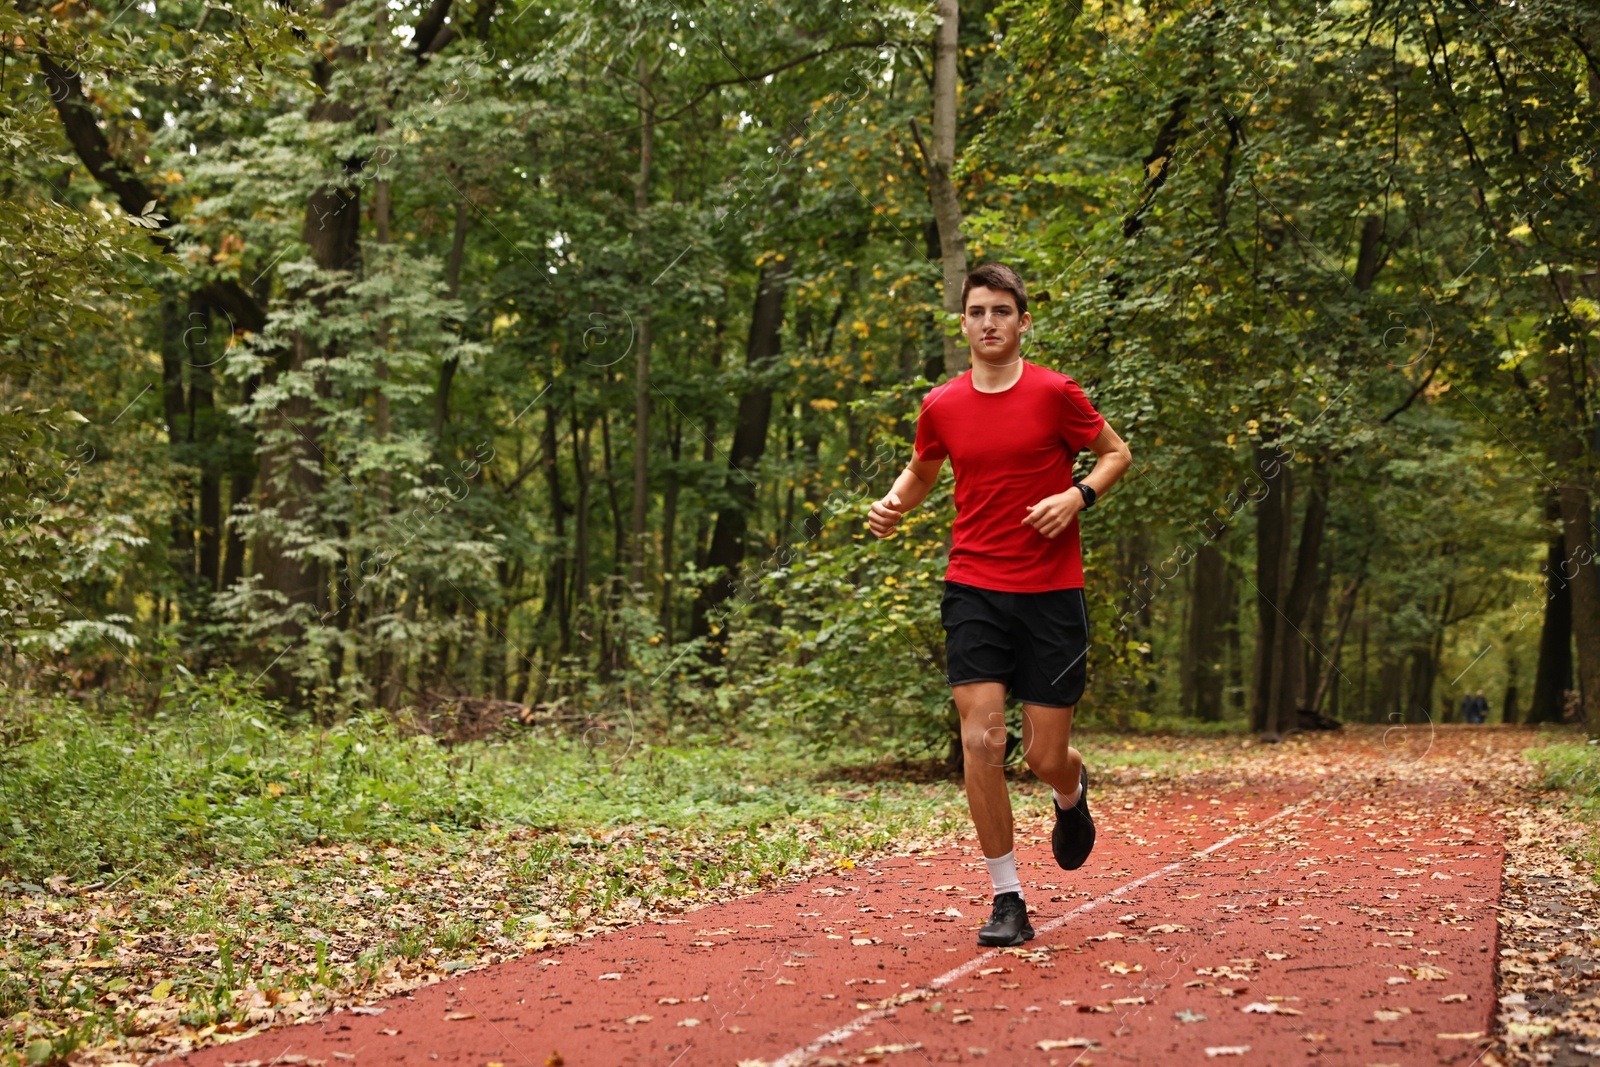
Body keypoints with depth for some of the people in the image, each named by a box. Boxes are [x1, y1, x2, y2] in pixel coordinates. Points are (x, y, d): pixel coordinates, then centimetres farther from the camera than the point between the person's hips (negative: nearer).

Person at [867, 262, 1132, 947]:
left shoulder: (1055, 393, -4)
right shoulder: (941, 406, 4)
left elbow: (1117, 454, 8)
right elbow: (922, 470, 23)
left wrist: (1077, 496, -11)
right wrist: (894, 504, 1)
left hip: (1052, 593, -2)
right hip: (974, 591, 2)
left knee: (1045, 756, 1)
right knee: (982, 742, -10)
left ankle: (1072, 795, 41)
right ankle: (1007, 900, 2)